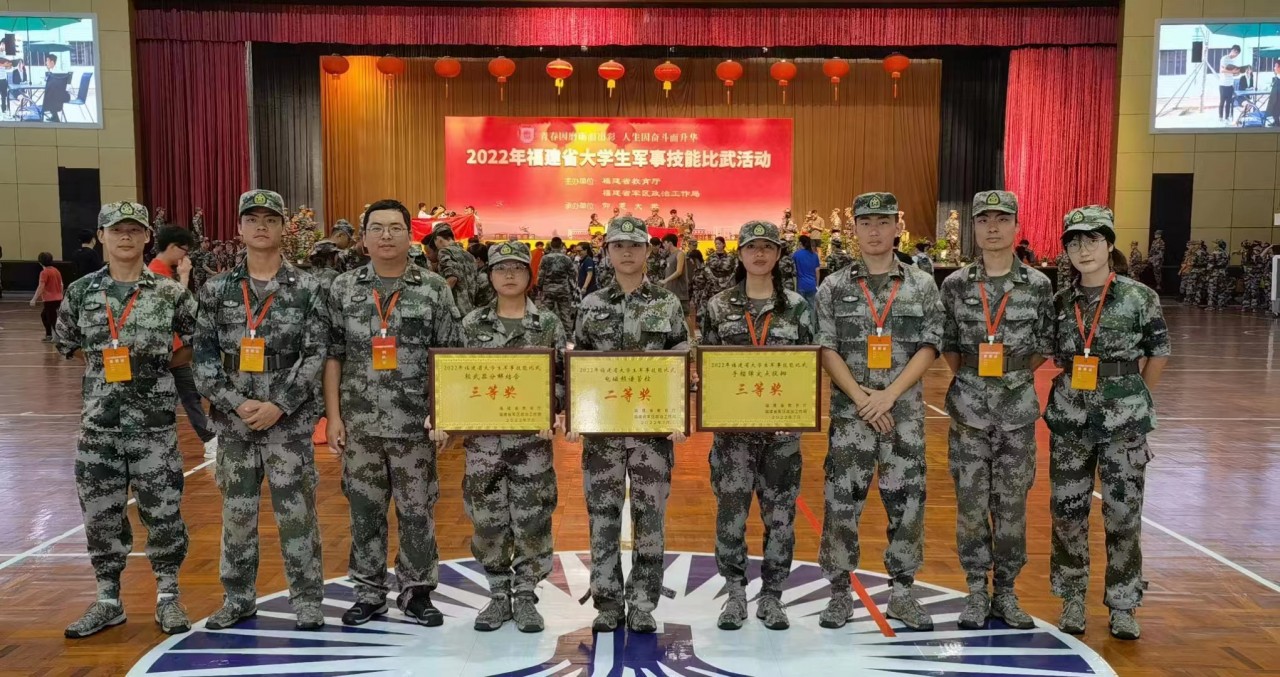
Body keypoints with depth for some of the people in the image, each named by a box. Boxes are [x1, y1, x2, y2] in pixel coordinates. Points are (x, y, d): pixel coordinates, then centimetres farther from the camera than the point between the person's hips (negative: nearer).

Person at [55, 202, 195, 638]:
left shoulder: (170, 292, -4)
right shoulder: (81, 291, 3)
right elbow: (66, 343, 17)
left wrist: (164, 364, 3)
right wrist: (105, 365, 10)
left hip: (154, 422, -2)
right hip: (98, 422, 2)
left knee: (163, 511, 4)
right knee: (101, 515, 9)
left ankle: (167, 597, 19)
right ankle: (108, 601, 24)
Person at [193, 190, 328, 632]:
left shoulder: (307, 289, -2)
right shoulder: (217, 290, 5)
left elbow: (316, 356, -7)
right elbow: (204, 357, 2)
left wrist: (278, 405, -14)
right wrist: (237, 403, -10)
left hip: (290, 419, -2)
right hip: (233, 419, 3)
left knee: (296, 510, 3)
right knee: (237, 511, 12)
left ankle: (307, 599, 16)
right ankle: (238, 597, 27)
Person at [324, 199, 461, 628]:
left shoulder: (434, 289, 0)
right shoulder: (343, 289, 4)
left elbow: (448, 356, 1)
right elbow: (332, 356, 5)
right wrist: (333, 416, -1)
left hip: (415, 424, -1)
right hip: (360, 424, 1)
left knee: (417, 510, 7)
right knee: (365, 511, 11)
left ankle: (417, 591, 22)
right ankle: (369, 592, 25)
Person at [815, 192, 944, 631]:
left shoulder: (922, 285, 4)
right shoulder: (834, 288, 3)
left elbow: (929, 347, -2)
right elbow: (827, 349, -2)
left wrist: (889, 395, -12)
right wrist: (861, 397, -13)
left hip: (905, 412, 1)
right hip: (850, 412, 0)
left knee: (906, 501, 6)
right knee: (842, 501, 2)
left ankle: (902, 593, 22)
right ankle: (840, 592, 16)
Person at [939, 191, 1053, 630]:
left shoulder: (1038, 285, -1)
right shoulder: (956, 284, -1)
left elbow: (1044, 347, 6)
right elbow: (946, 345, 6)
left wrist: (1012, 376, 3)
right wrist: (973, 378, 1)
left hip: (1018, 407, 0)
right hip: (969, 407, 0)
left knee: (1012, 504, 8)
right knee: (970, 502, 5)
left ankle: (1005, 592, 22)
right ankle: (977, 592, 19)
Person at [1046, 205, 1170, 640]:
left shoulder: (1140, 297, -6)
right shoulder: (1060, 302, 2)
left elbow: (1159, 353, 4)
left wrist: (1133, 398, 10)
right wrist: (1075, 394, 9)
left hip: (1123, 421, -2)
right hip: (1069, 419, 2)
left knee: (1123, 514, 4)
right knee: (1067, 511, 7)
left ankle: (1123, 606, 20)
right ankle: (1072, 600, 23)